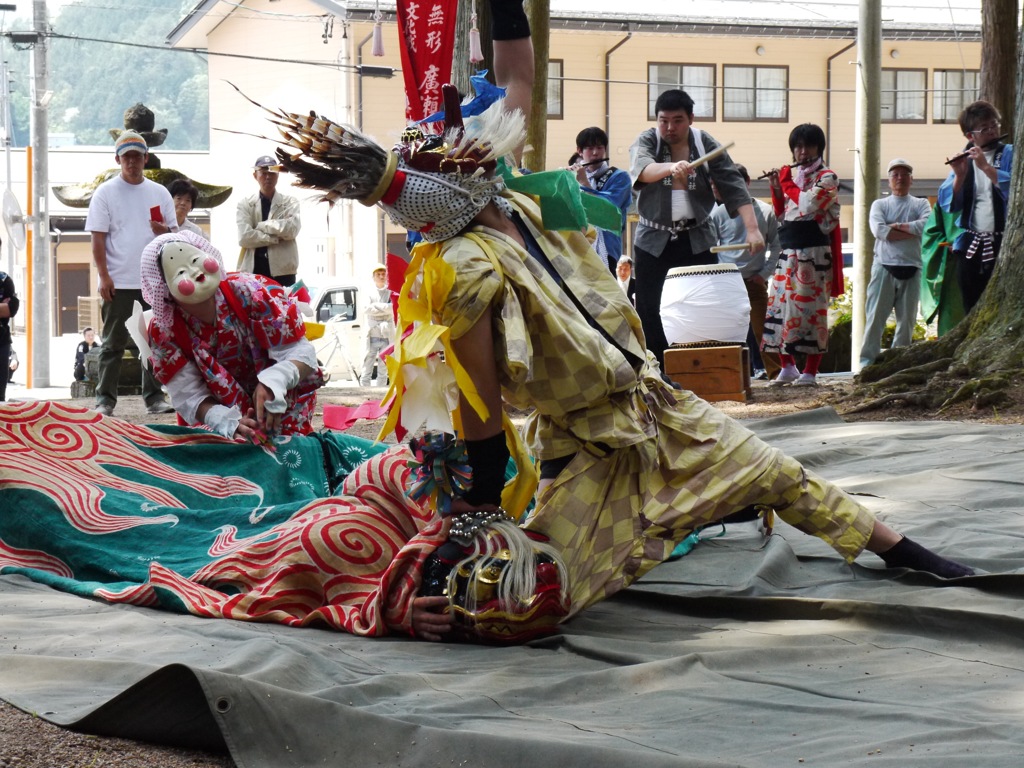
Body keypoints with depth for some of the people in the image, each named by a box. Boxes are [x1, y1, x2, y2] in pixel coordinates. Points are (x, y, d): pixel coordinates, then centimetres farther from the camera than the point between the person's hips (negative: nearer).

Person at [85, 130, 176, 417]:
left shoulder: (159, 193, 10)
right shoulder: (105, 193, 1)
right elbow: (98, 238, -3)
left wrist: (164, 231, -10)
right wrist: (104, 277, -12)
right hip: (118, 282, -3)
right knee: (113, 344, 1)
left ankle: (154, 397, 12)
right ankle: (105, 401, 5)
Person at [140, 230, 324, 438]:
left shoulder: (249, 292, -25)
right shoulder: (164, 332, -19)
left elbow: (300, 353, -24)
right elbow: (190, 398, -18)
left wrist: (275, 380, -47)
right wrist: (226, 421, -39)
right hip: (225, 409, 1)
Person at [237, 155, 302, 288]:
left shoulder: (290, 202, 9)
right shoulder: (245, 204, 8)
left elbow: (292, 228, -10)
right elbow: (244, 237, -8)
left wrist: (261, 225, -5)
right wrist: (278, 236, -9)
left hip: (283, 270, 0)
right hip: (252, 271, 0)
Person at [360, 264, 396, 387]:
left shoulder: (391, 293, 9)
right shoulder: (369, 293, 9)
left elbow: (393, 308, -8)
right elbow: (367, 309, -7)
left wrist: (376, 306, -5)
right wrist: (385, 309, -7)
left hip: (387, 336, 1)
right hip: (372, 335, -1)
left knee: (383, 371, 6)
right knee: (367, 370, -4)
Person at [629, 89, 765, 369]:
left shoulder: (706, 145, -1)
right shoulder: (646, 142, -5)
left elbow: (734, 187, -8)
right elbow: (641, 168, -29)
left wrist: (752, 228, -22)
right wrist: (670, 167, -50)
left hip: (696, 241, 0)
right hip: (653, 241, 0)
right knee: (650, 313, 0)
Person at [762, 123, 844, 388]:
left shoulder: (827, 178, -3)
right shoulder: (792, 176, 18)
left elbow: (807, 204, -19)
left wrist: (787, 183, -5)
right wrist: (776, 188, 6)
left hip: (813, 253, -7)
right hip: (788, 252, 7)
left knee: (810, 307, -7)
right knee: (778, 305, 4)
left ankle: (810, 372, -4)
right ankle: (788, 367, 13)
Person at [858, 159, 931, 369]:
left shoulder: (921, 204, 12)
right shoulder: (880, 204, 11)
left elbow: (927, 225, -9)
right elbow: (879, 230, -8)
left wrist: (897, 226, -7)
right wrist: (912, 231, -8)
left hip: (911, 269, 1)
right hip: (884, 267, -1)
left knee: (907, 318, 2)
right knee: (875, 315, -6)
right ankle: (868, 358, -6)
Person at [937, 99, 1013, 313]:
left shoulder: (1010, 154, 3)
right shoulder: (963, 160, 13)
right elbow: (947, 203, 4)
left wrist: (986, 167, -17)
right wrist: (960, 176, -10)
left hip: (1003, 246, -4)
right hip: (970, 247, 4)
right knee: (972, 311, 7)